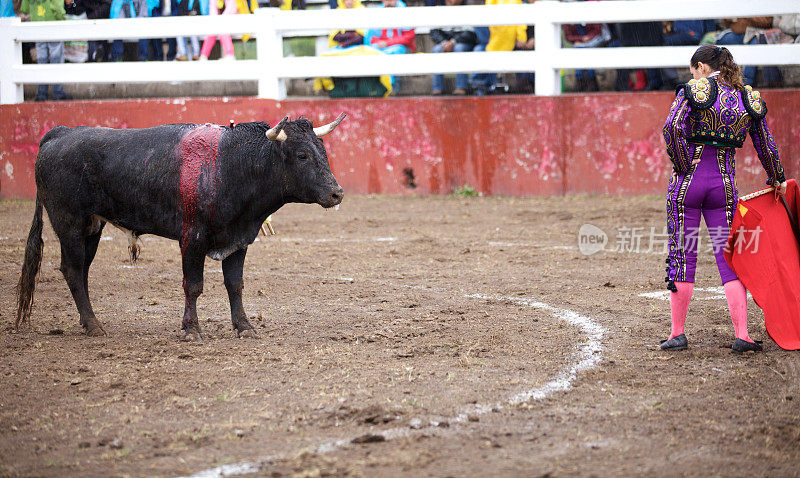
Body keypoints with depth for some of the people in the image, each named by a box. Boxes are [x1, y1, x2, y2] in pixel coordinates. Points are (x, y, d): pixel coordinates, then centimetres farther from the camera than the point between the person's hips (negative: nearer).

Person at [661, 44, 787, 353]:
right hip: (724, 184, 3)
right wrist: (777, 180, 25)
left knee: (682, 256, 5)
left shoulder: (693, 91, -4)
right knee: (729, 258, 6)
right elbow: (766, 148, 11)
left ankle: (678, 333, 8)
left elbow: (672, 128, -20)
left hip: (688, 181, -3)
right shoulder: (748, 99, 7)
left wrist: (682, 164, -9)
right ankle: (742, 335, -3)